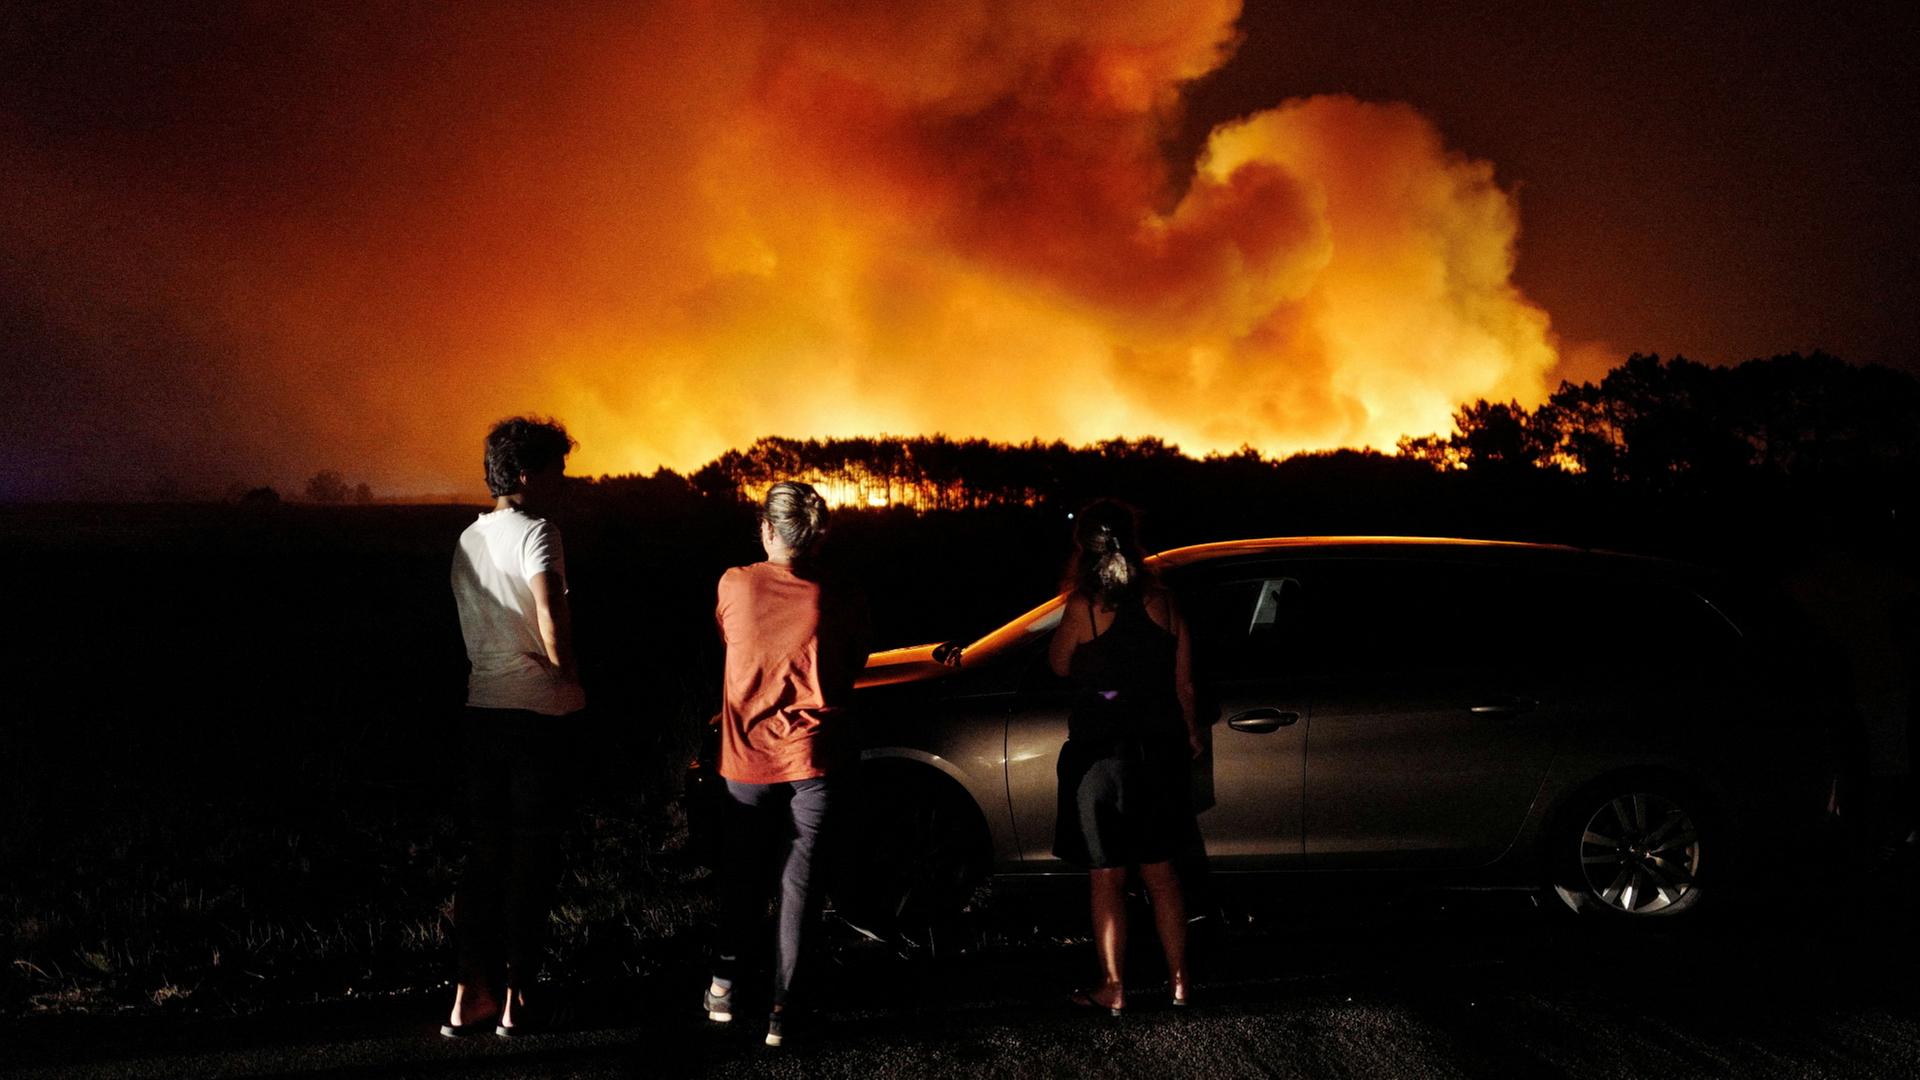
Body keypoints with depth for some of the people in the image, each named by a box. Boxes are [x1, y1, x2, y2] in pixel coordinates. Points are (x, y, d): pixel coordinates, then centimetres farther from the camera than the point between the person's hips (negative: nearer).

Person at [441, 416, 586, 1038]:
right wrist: (568, 675, -9)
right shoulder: (535, 533, -11)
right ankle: (517, 998, 6)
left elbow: (473, 631, 14)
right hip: (539, 713, -7)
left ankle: (471, 995, 10)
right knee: (532, 857, 1)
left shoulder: (468, 540, 12)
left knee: (483, 853, 10)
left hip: (482, 708, 7)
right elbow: (550, 619, -25)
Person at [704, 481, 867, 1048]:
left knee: (741, 873, 20)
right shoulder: (841, 605, -9)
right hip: (811, 760, -1)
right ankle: (780, 1009, 4)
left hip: (747, 757, 1)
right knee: (799, 882, 5)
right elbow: (850, 672, 5)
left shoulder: (735, 585, -6)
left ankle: (724, 981, 23)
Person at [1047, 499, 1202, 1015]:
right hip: (1157, 753, 4)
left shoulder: (1083, 607, -13)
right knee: (1160, 870, 15)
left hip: (1099, 754, -4)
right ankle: (1179, 979, 18)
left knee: (1106, 876, 5)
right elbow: (1184, 682, 5)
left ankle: (1112, 987, 8)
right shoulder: (1162, 603, -1)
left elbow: (1059, 665, 2)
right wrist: (1191, 734, 20)